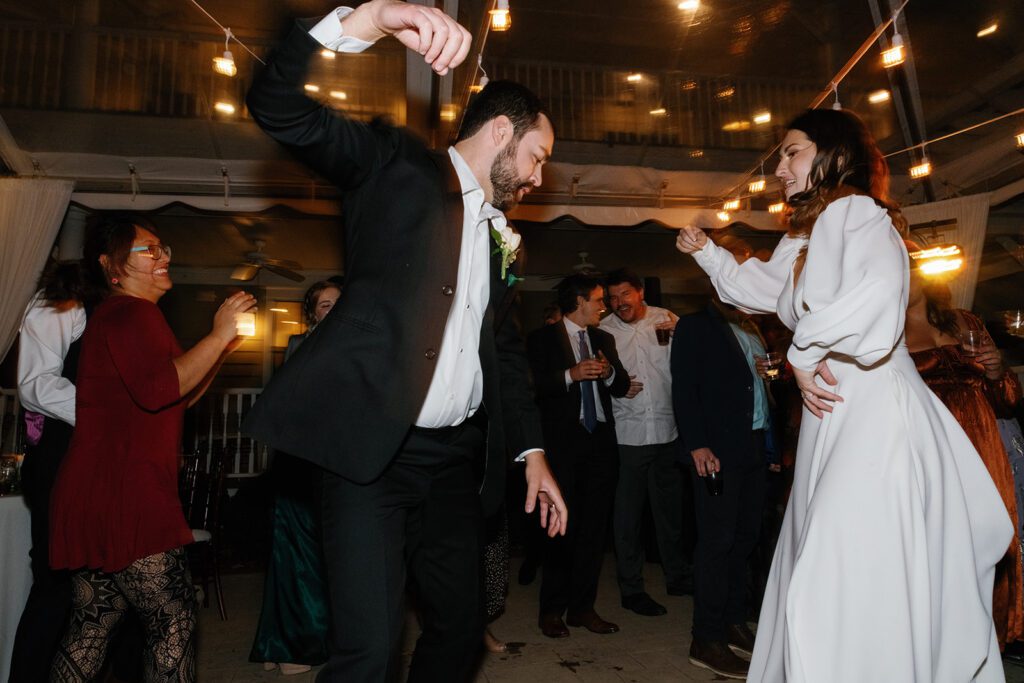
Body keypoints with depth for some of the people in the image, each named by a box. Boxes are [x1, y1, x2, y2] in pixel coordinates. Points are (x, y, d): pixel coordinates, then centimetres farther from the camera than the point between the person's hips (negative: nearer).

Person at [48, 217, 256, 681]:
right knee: (173, 618, -6)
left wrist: (222, 348, 13)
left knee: (91, 628, 17)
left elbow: (180, 399, 24)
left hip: (95, 497, 11)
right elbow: (160, 389, -27)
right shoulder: (132, 312, -10)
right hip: (123, 497, -11)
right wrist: (217, 336, -18)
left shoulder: (120, 314, 25)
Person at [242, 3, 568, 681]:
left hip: (457, 458, 7)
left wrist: (534, 453, 16)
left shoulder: (502, 237, 17)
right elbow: (277, 105, -11)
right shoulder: (398, 164, 1)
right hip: (371, 449, -6)